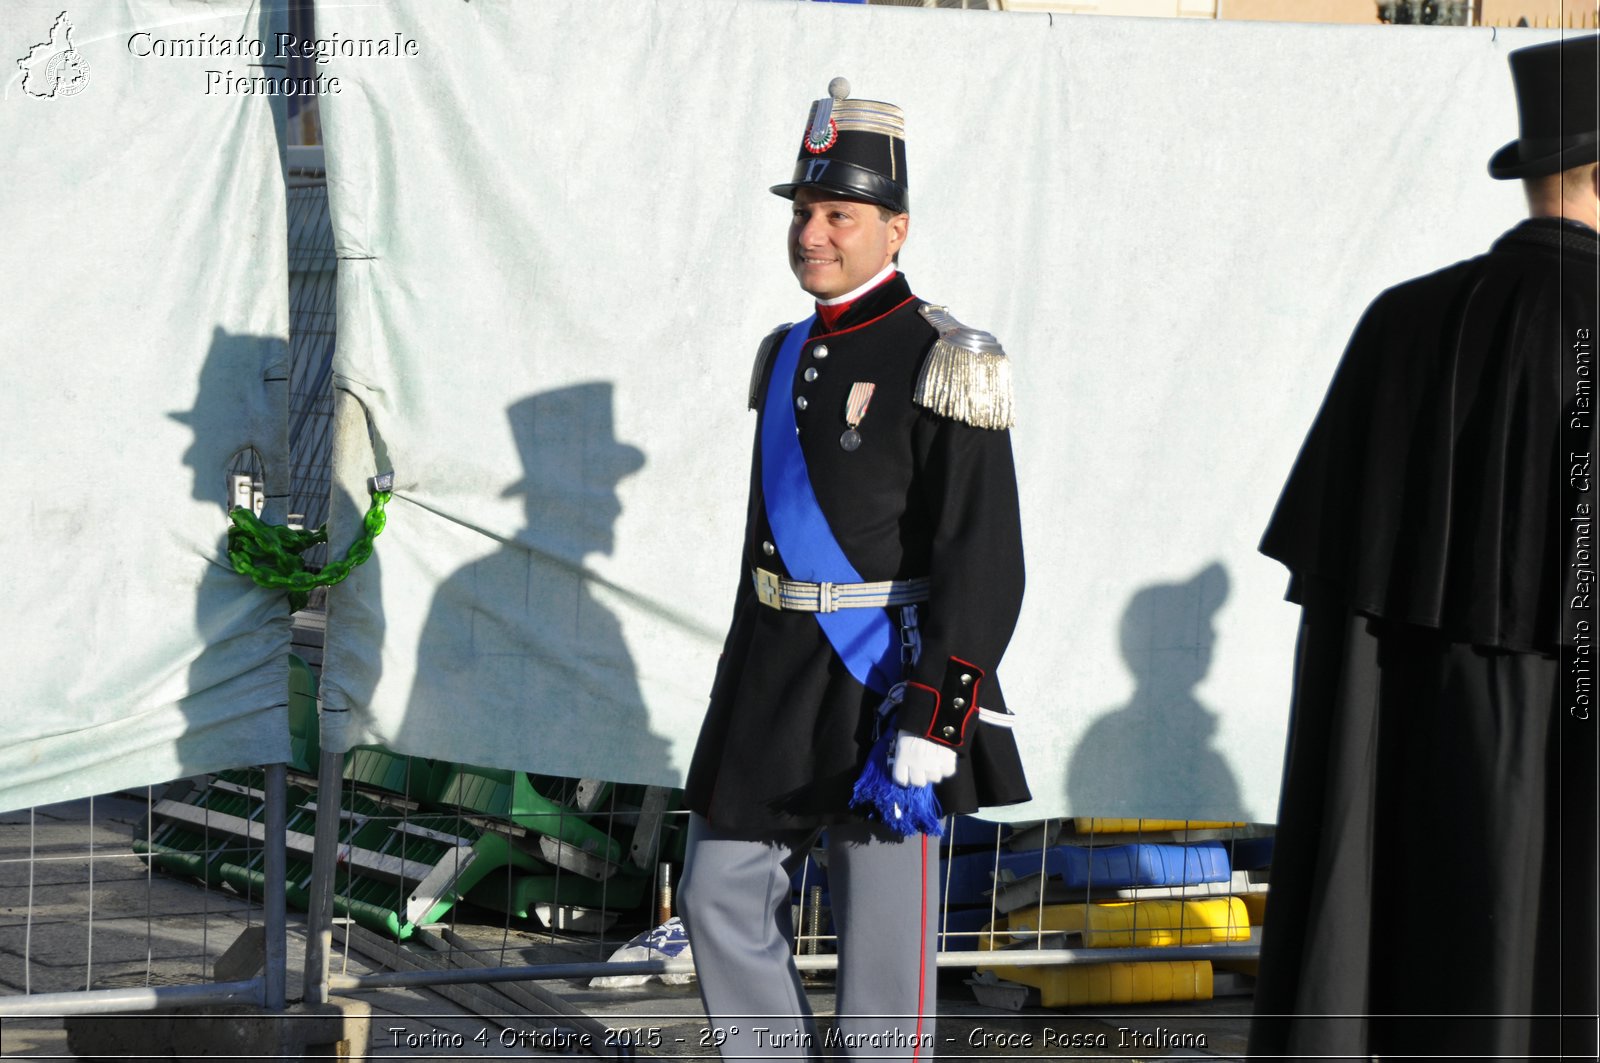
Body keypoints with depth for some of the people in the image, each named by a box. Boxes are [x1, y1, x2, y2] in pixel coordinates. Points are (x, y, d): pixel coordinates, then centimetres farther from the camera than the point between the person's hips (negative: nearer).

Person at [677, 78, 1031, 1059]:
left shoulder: (943, 367, -12)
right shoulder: (790, 355, 12)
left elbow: (982, 563, -16)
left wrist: (933, 722, -21)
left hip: (882, 684, -8)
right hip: (773, 684, 8)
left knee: (883, 945, -2)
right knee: (722, 901, 10)